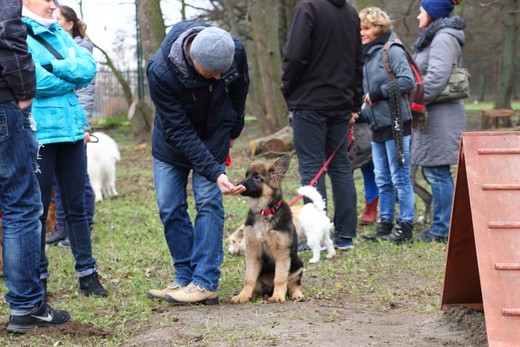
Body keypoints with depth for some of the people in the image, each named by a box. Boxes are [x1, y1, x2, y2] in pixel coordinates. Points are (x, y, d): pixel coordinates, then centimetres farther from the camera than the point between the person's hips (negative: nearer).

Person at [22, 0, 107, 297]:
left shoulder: (59, 34, 14)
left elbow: (89, 67, 1)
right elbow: (39, 82, -18)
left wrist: (53, 67, -12)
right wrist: (72, 76, -4)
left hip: (72, 130, 6)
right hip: (39, 135, -6)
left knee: (77, 206, 10)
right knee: (38, 209, 3)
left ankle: (88, 273, 16)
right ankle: (38, 278, 13)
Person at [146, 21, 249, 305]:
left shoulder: (234, 51, -27)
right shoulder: (160, 71, -35)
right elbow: (178, 131, -31)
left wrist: (234, 129, 10)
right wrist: (215, 172, -37)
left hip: (213, 137, 0)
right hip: (172, 142, 0)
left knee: (208, 202, -9)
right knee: (169, 208, -1)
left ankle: (205, 283, -7)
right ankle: (185, 278, 11)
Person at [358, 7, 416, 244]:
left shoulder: (392, 51, -10)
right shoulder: (367, 55, 15)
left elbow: (407, 81, -21)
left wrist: (378, 93, -17)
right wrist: (361, 113, 8)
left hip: (395, 124, -9)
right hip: (377, 126, 9)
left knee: (400, 178, -3)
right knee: (382, 180, 13)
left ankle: (405, 228, 3)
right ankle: (385, 225, 20)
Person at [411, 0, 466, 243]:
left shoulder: (443, 38, -12)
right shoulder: (435, 38, 20)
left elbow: (437, 76, -22)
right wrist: (418, 99, 12)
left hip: (441, 116, -10)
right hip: (434, 115, 10)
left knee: (437, 173, -7)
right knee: (434, 172, 12)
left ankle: (443, 230, -3)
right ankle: (441, 226, 18)